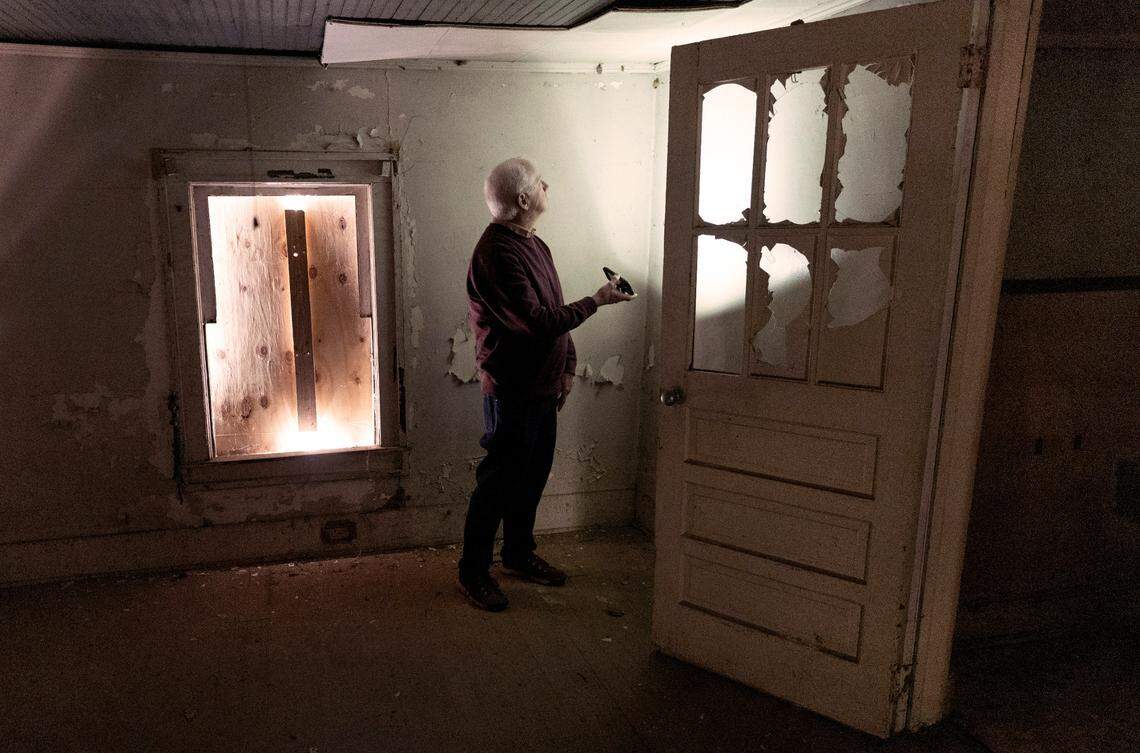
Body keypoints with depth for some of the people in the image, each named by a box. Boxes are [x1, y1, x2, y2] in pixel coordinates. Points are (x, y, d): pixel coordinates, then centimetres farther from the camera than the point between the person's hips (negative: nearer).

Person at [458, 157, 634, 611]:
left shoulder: (533, 245, 11)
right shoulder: (497, 253, -21)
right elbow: (540, 322, -26)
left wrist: (567, 366, 10)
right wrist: (597, 301, -16)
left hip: (541, 386, 9)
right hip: (510, 390, -9)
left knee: (532, 475, 18)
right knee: (498, 481, 1)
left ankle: (518, 554, 35)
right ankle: (473, 572, 17)